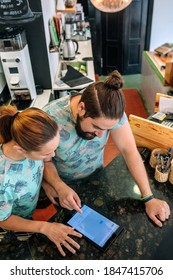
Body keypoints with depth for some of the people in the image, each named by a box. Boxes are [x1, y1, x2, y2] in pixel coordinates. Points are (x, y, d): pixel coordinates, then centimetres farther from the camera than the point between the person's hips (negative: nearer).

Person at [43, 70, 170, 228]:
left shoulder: (112, 112, -27)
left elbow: (129, 150, -24)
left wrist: (149, 198, -26)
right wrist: (60, 187, -36)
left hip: (95, 178, 3)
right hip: (61, 183, -2)